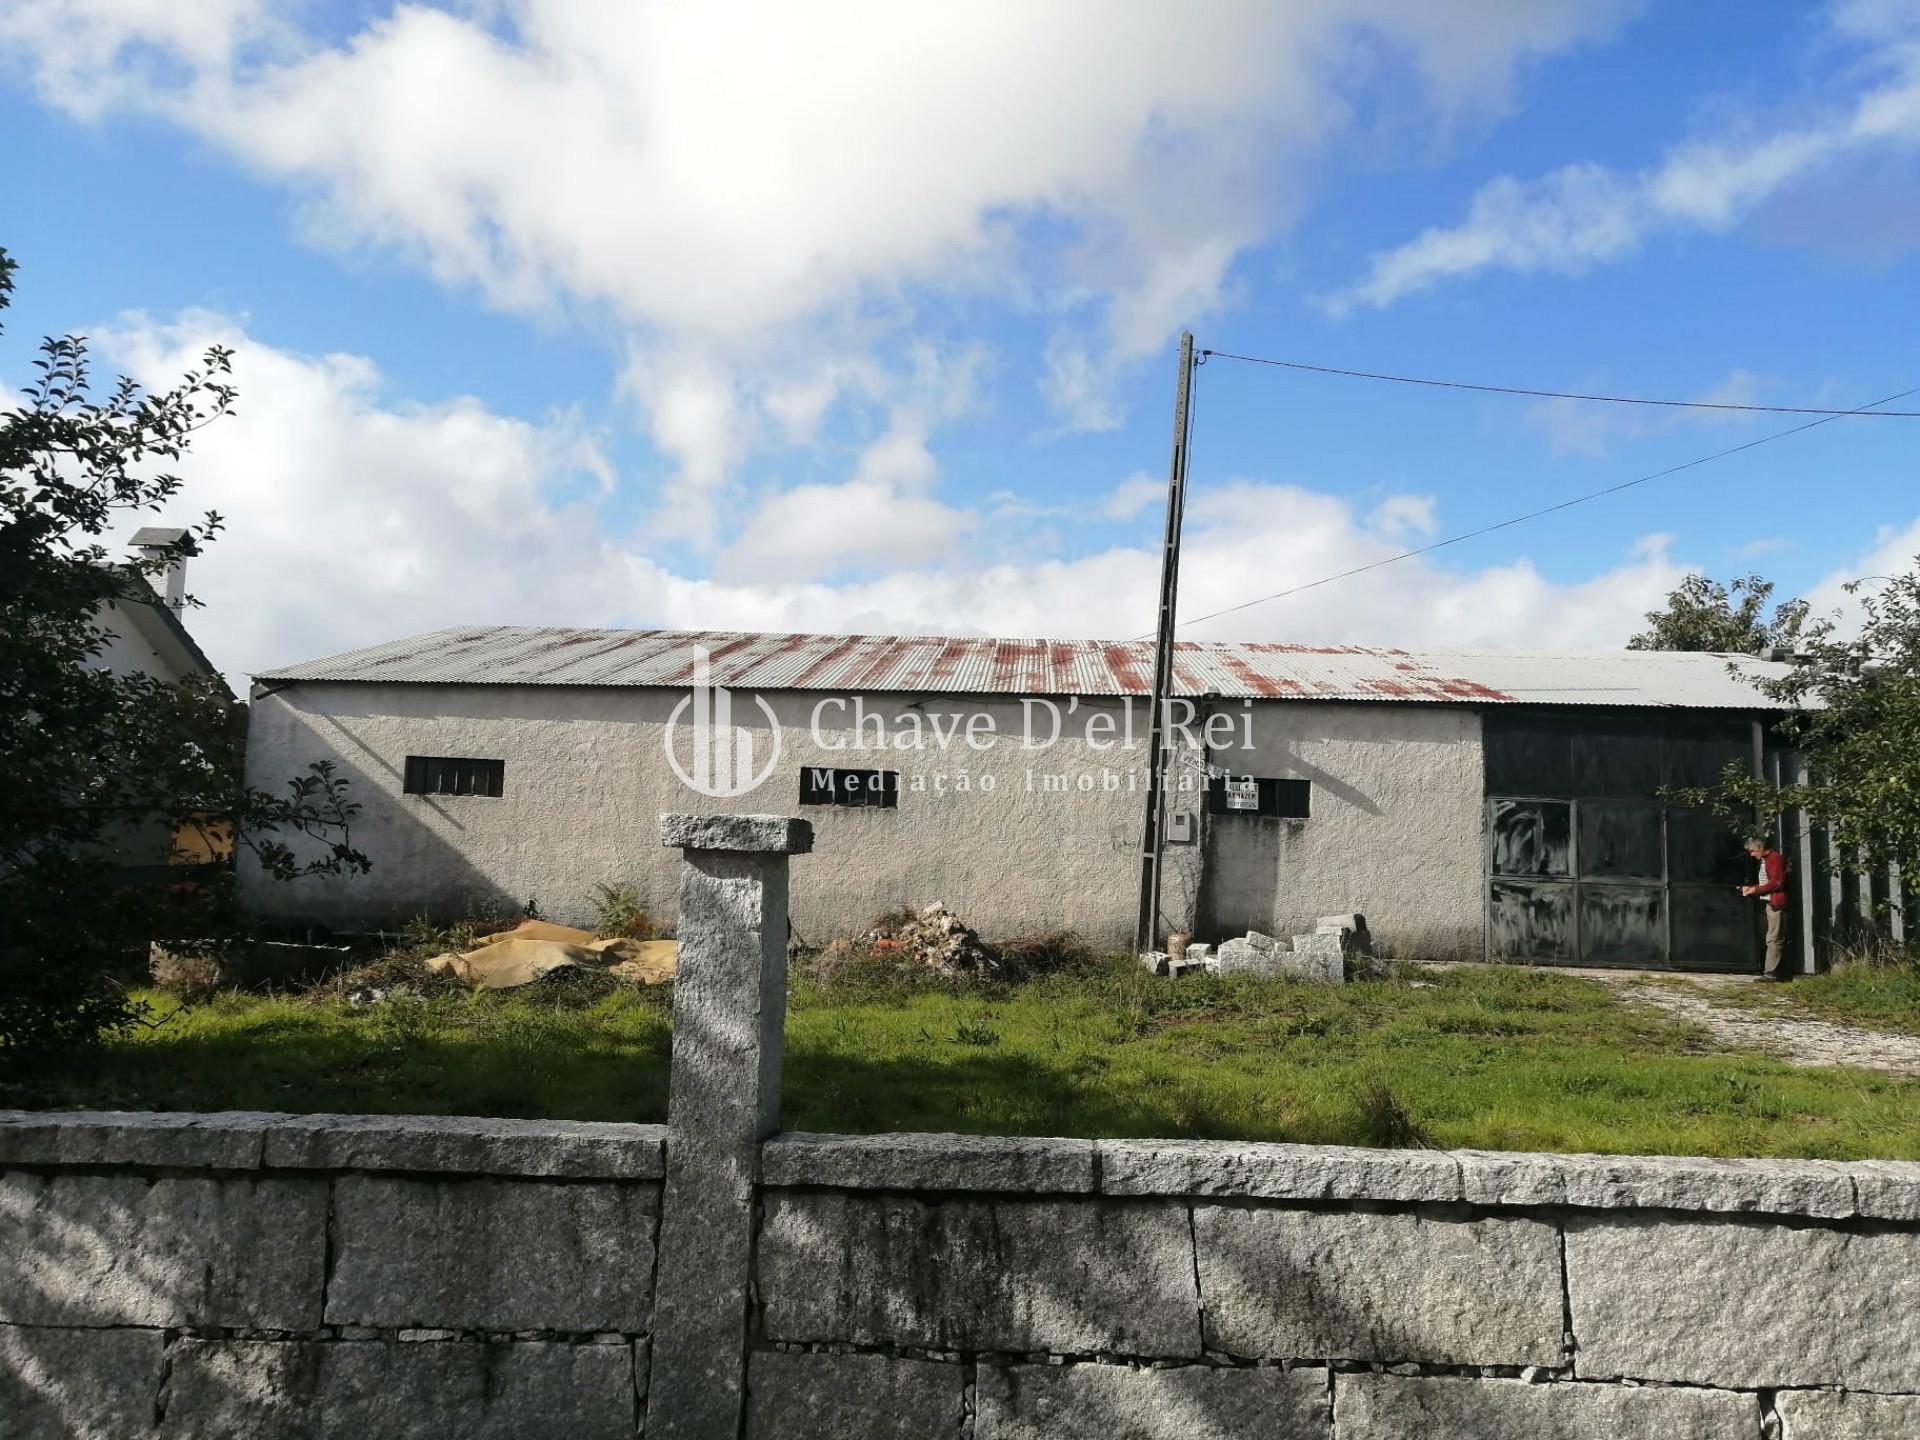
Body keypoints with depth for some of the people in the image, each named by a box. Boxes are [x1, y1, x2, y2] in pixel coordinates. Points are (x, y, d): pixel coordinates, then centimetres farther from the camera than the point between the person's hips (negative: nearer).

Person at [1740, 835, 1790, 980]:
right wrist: (1751, 889, 10)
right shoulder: (1765, 860, 18)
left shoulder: (1775, 858, -11)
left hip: (1776, 903, -10)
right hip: (1770, 903, 10)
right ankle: (1780, 972, 14)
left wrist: (1755, 889, -16)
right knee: (1778, 938, 11)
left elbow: (1777, 882, -19)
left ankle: (1771, 973, -11)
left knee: (1774, 938, -10)